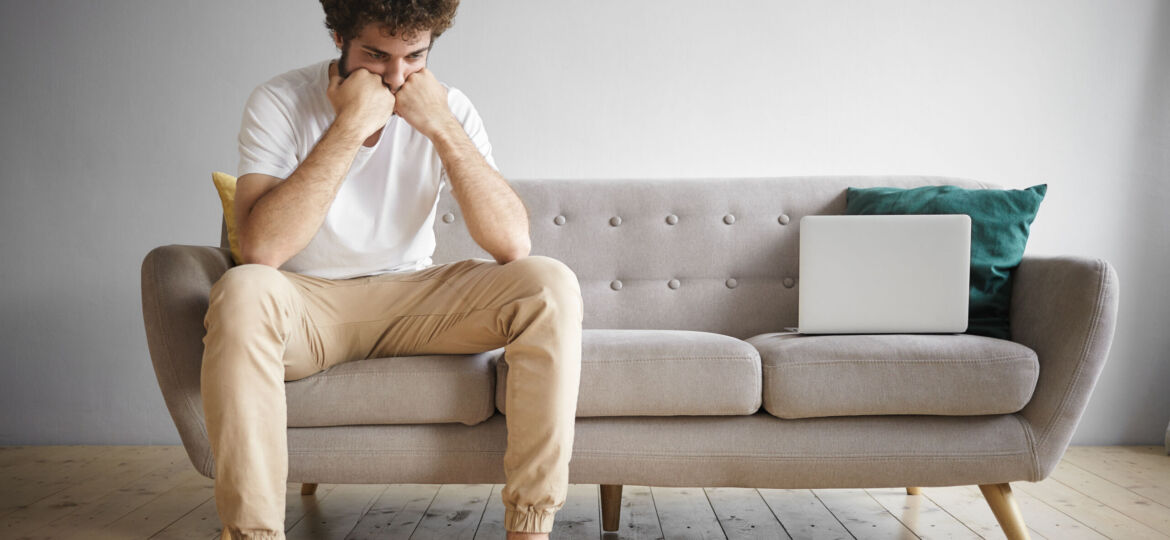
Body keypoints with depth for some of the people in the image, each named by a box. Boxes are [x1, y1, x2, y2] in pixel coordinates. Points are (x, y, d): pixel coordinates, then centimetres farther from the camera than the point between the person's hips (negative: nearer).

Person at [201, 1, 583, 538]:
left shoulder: (448, 107, -5)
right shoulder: (279, 102, -12)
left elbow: (513, 244, -16)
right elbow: (261, 249, -28)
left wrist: (441, 127, -22)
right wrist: (351, 125, -28)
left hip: (415, 300, 3)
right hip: (309, 304, -2)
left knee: (551, 285, -21)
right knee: (241, 291, -36)